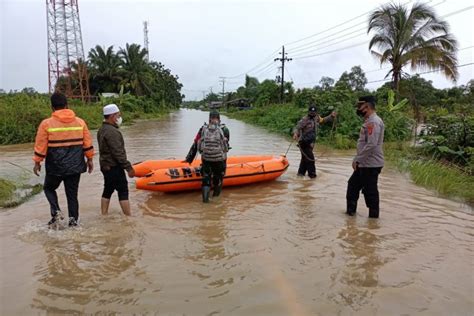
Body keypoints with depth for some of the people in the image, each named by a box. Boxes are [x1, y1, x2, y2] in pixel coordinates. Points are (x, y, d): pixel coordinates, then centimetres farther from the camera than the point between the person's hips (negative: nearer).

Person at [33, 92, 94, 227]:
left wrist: (37, 162, 8)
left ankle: (56, 212, 4)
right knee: (72, 193, 12)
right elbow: (88, 144, 3)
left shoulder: (47, 124, -8)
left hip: (55, 166, -2)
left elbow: (40, 146, -3)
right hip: (75, 166, 2)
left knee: (49, 188, 21)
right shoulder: (80, 122, 0)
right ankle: (73, 220, 12)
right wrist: (89, 159, 13)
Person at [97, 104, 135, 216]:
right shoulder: (112, 132, -20)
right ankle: (129, 217, -1)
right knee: (123, 191, -5)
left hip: (105, 166, 10)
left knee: (107, 191, 15)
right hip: (114, 167, -10)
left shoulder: (102, 130, 12)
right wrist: (129, 168, -19)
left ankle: (104, 215, 22)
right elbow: (118, 153, -23)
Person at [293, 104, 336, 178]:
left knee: (305, 159, 17)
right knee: (310, 158, -8)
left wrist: (331, 116, 17)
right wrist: (295, 133, -42)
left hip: (310, 143, 8)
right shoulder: (305, 119, -15)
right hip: (304, 142, -8)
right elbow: (298, 127, -22)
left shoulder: (316, 118, 8)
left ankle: (301, 173, 29)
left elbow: (323, 120, 26)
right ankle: (312, 175, 2)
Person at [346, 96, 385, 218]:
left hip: (371, 165, -11)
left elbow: (371, 145, -26)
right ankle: (350, 210, 32)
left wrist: (357, 159, -21)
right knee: (353, 184, 20)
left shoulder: (373, 122, -18)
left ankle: (373, 216, 12)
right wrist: (358, 160, 15)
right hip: (364, 164, 11)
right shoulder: (369, 121, 15)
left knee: (370, 192, 0)